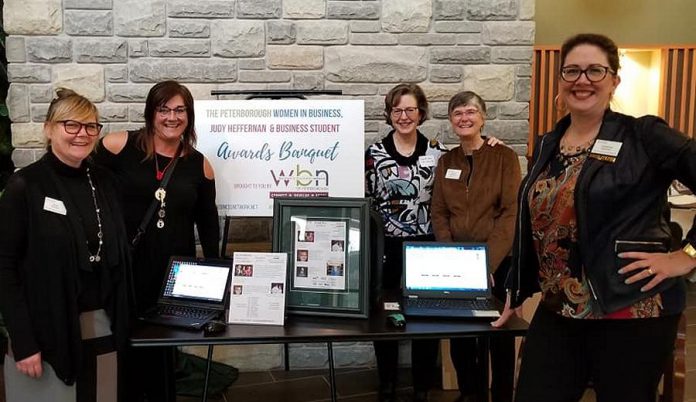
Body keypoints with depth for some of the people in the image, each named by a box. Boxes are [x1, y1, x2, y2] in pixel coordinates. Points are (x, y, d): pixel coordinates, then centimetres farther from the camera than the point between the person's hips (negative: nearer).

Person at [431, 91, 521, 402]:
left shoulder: (504, 156, -4)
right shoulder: (445, 161, 8)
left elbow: (511, 212, -11)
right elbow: (438, 213, 5)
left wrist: (487, 263, -18)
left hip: (497, 263, -3)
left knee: (499, 332, 8)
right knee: (459, 333, 10)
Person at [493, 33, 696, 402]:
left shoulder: (645, 136, -7)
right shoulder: (547, 146, 10)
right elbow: (530, 228, 16)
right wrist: (516, 294, 19)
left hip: (632, 312, -5)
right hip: (557, 312, 5)